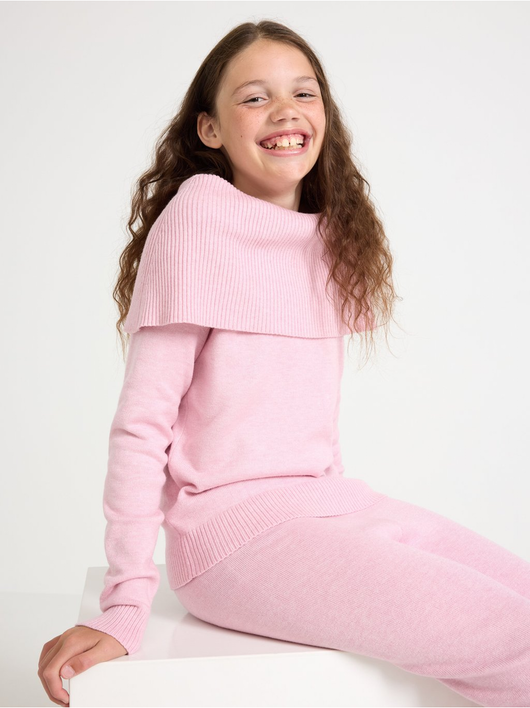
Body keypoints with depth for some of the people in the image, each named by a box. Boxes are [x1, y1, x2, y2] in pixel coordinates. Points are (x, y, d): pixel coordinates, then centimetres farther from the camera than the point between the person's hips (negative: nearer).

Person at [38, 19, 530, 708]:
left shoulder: (330, 235, 13)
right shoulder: (198, 216, -9)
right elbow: (142, 418, -13)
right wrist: (125, 609, -16)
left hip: (332, 498, 8)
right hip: (236, 520, -7)